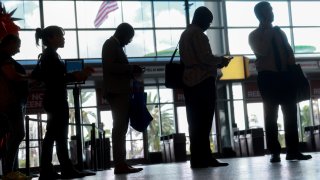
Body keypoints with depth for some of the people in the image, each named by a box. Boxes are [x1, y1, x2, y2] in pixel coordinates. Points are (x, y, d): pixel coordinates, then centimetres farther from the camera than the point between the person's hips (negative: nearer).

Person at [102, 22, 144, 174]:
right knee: (120, 128, -12)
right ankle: (120, 164, -13)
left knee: (120, 128, 9)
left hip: (120, 92, 10)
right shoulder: (111, 44, -7)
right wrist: (131, 68, -16)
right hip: (117, 92, -10)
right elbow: (109, 66, -20)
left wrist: (130, 72, 13)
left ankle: (121, 163, 11)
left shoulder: (115, 45, 21)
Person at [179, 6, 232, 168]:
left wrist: (216, 62, 20)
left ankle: (198, 158, 10)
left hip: (190, 82, 9)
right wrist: (221, 61, 0)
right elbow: (205, 57, -17)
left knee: (195, 121, 8)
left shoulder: (185, 34, 20)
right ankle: (203, 158, -7)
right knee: (204, 121, -7)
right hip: (202, 81, -9)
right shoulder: (197, 33, -9)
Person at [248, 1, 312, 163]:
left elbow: (290, 53, 17)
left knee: (290, 113, 2)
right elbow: (261, 52, -16)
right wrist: (268, 33, -8)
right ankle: (275, 152, 2)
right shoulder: (254, 35, 2)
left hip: (285, 75, 5)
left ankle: (293, 150, 7)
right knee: (271, 115, -1)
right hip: (267, 77, -5)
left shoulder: (279, 32, 18)